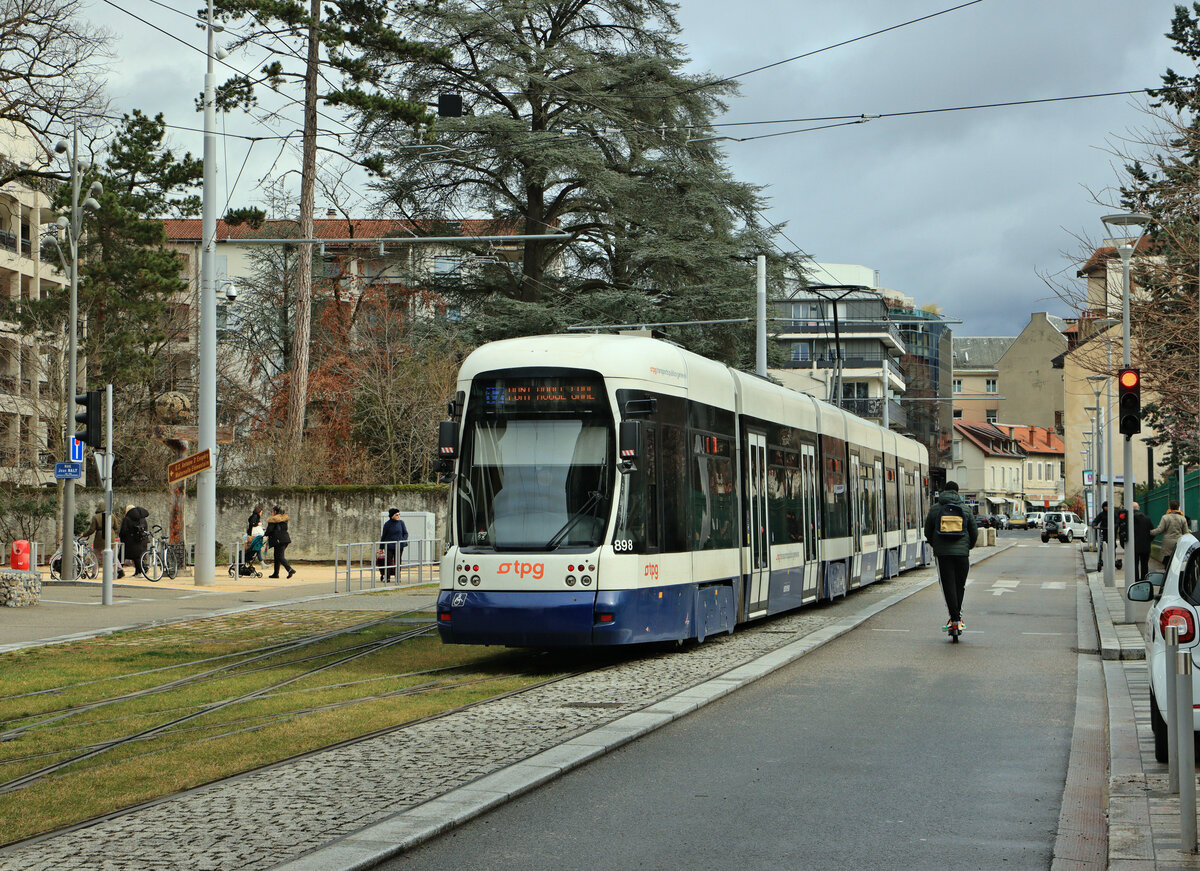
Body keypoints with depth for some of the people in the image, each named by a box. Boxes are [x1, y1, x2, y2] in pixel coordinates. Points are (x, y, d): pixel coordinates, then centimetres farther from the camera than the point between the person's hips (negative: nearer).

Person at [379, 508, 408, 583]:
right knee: (388, 561, -5)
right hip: (389, 546, -2)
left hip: (399, 546, 2)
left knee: (398, 562, 4)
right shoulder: (387, 524, -2)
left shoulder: (401, 523, 4)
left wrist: (404, 541, -7)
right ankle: (387, 577, 1)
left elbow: (405, 533, 11)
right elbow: (383, 536, 3)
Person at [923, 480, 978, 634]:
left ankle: (955, 619, -10)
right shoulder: (966, 510, 6)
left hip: (943, 552, -1)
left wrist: (935, 545, 26)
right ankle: (957, 617, 13)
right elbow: (974, 532, 11)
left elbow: (927, 532, 8)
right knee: (960, 585, 11)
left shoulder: (935, 509, 4)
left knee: (948, 585, -2)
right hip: (962, 552, 1)